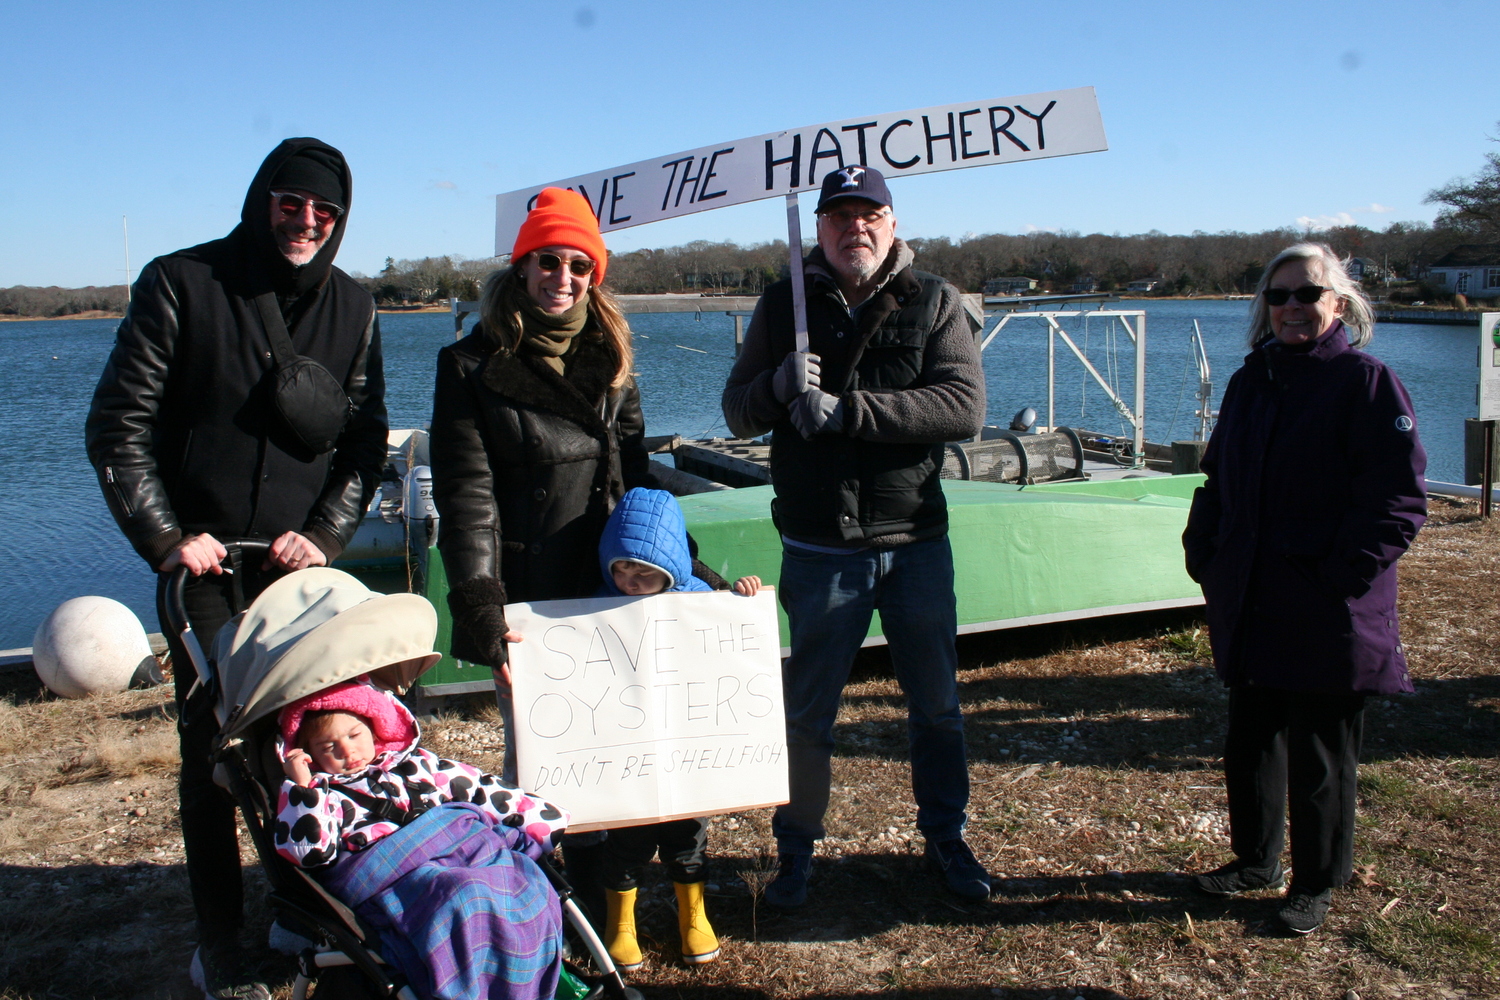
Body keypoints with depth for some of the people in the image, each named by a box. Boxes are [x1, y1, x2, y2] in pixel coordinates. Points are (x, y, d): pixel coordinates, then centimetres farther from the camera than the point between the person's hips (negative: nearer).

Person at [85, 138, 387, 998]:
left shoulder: (352, 308, 6)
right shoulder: (182, 285, -3)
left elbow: (366, 441, 7)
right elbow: (118, 426, -3)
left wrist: (327, 534, -6)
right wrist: (166, 538, -10)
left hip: (306, 563, 2)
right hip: (206, 563, -2)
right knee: (211, 744, 2)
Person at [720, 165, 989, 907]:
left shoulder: (934, 303, 0)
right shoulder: (784, 304, 3)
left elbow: (965, 407, -15)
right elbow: (737, 414, 3)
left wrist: (845, 410, -23)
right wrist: (778, 384, -19)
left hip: (916, 541, 1)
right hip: (820, 547, 0)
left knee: (936, 704, 15)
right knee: (807, 710, 9)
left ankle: (946, 840, 34)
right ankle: (795, 851, 28)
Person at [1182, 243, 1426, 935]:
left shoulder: (1367, 382, -8)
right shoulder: (1249, 383, 11)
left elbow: (1399, 501, -13)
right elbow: (1217, 480, 17)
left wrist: (1341, 573, -20)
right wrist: (1203, 554, 5)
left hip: (1328, 616, -6)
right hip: (1250, 607, 6)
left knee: (1320, 754, 7)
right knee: (1249, 740, 16)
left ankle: (1316, 885, 24)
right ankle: (1254, 860, 34)